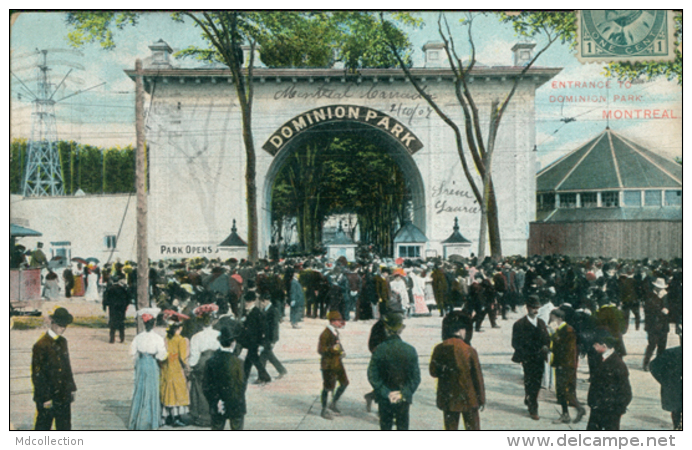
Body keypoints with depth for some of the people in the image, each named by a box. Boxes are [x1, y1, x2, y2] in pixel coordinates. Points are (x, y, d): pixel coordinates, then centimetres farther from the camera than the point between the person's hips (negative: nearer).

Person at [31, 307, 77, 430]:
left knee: (65, 427, 13)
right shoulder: (41, 345, -16)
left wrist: (71, 388, 13)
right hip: (47, 396, -7)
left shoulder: (63, 342, 7)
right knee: (43, 426, 8)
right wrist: (45, 398, -16)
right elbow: (37, 374, -16)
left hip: (64, 396, 7)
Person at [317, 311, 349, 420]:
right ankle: (324, 410, 14)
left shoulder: (335, 332, 10)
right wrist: (333, 348, -30)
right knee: (328, 387, -1)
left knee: (344, 383, 11)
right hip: (328, 365, -9)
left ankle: (333, 404, 26)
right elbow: (320, 349, -21)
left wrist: (341, 351, 9)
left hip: (337, 363, 9)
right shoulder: (325, 334, -19)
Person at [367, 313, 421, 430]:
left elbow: (372, 376, -10)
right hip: (403, 400, 0)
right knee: (402, 428, 11)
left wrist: (385, 393, -6)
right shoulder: (410, 350, -9)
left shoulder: (379, 350, -10)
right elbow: (416, 378, -8)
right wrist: (403, 393, -7)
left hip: (384, 399, 0)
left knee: (385, 427, 14)